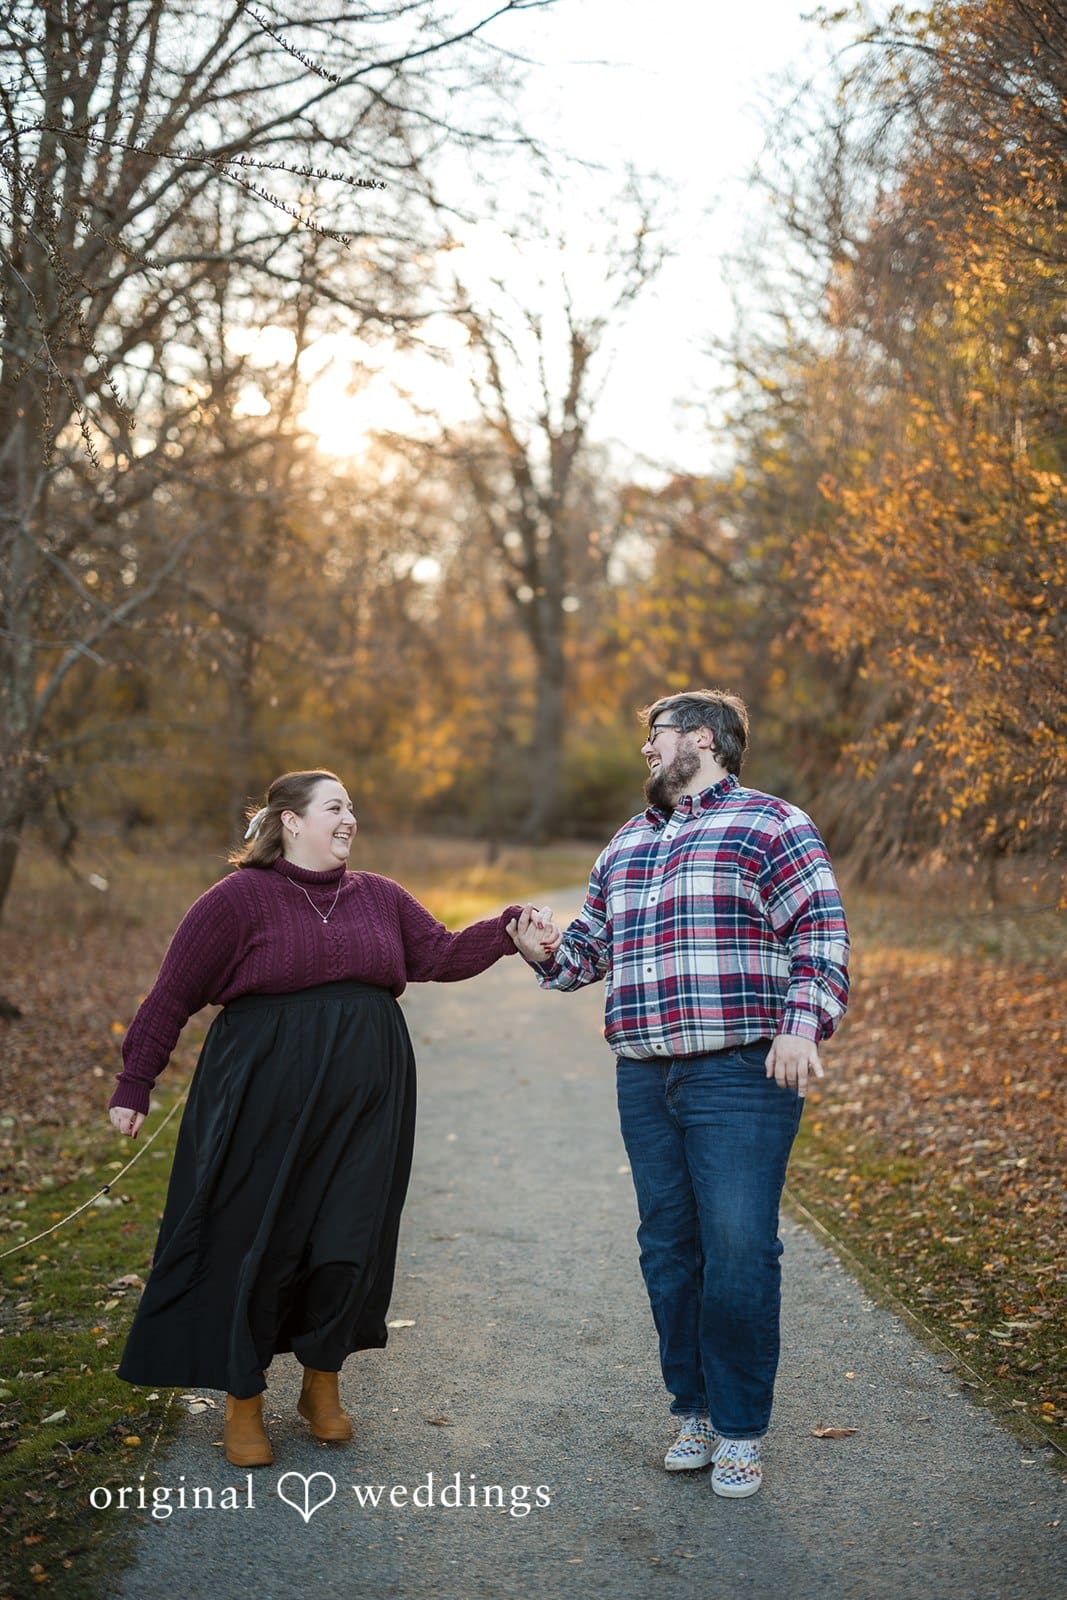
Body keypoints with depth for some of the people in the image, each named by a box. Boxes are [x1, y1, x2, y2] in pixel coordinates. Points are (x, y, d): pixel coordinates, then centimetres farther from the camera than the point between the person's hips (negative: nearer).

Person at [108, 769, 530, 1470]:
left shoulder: (380, 897, 12)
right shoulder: (239, 898, -4)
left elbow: (445, 954, 11)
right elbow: (173, 997, -3)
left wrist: (510, 926, -3)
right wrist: (135, 1085, -4)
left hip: (366, 1108, 4)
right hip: (266, 1106, -4)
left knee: (349, 1246, 4)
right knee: (255, 1248, 2)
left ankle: (323, 1384, 26)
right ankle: (244, 1401, 21)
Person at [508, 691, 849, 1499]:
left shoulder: (772, 826, -1)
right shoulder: (627, 845, 21)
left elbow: (821, 933, -7)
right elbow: (595, 942, 26)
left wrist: (802, 1024, -20)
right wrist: (550, 952, 5)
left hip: (741, 1077, -7)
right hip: (646, 1082, 7)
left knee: (738, 1252, -6)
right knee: (669, 1250, 11)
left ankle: (741, 1430, 9)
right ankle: (694, 1409, 26)